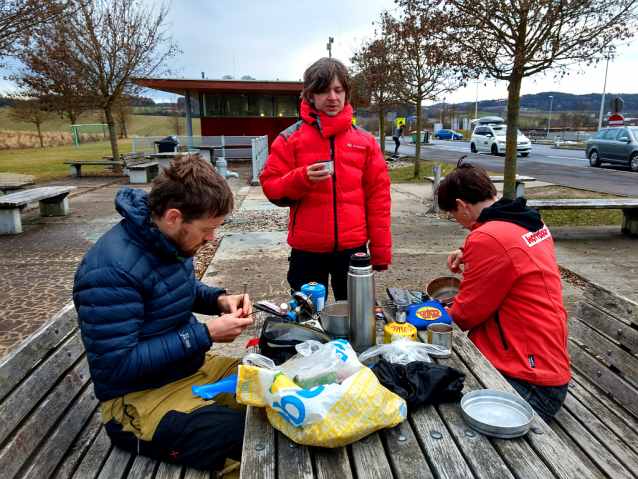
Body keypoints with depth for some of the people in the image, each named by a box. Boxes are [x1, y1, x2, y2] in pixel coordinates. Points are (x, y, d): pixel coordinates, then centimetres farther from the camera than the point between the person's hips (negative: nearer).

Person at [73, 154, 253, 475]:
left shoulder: (173, 239, -2)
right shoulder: (112, 268, -26)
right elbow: (116, 366, -25)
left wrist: (219, 299, -4)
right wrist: (206, 335, -24)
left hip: (194, 367, 8)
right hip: (141, 399, -8)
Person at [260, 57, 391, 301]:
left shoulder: (365, 141, 6)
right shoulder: (290, 138, 2)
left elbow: (378, 197, 5)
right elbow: (270, 187, -1)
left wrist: (380, 250, 2)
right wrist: (303, 178, -21)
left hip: (353, 248, 1)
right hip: (306, 251, -1)